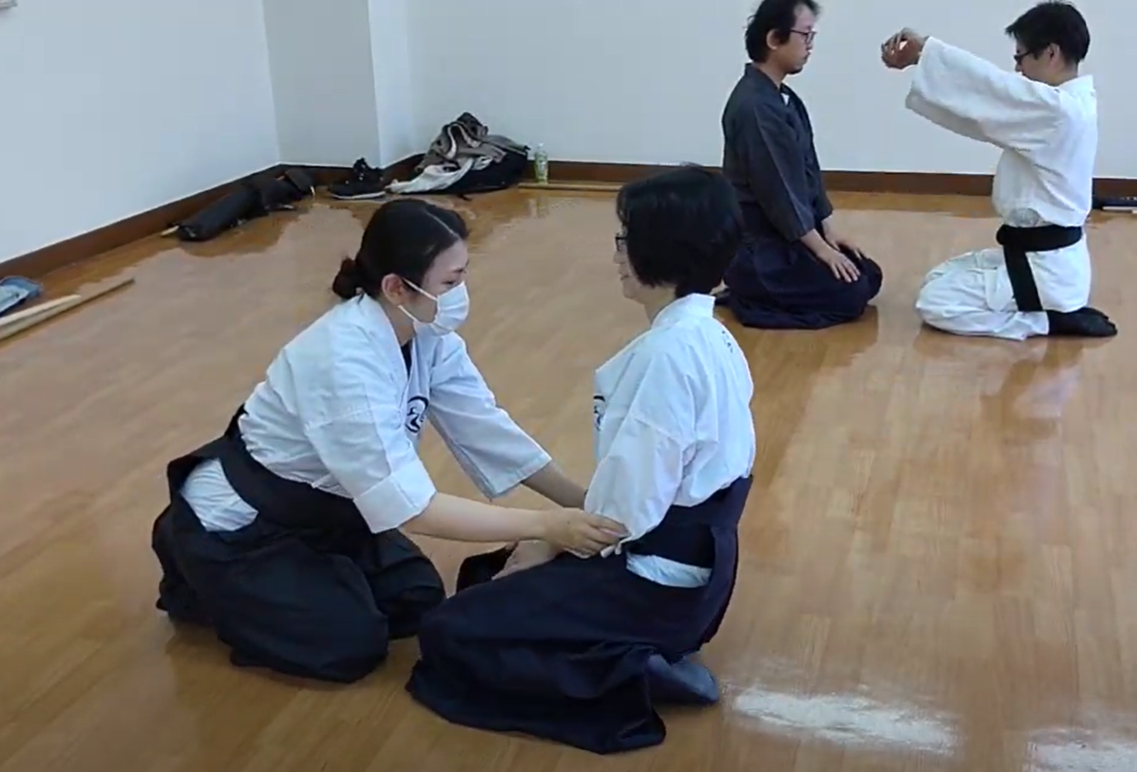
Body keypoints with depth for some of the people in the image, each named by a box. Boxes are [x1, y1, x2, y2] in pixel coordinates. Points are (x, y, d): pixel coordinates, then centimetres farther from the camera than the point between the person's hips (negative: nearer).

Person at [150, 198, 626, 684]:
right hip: (235, 524, -8)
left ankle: (290, 571, 20)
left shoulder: (427, 338, -12)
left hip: (314, 506, 8)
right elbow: (408, 507, -41)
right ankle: (198, 582, 9)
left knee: (417, 603, 2)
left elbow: (489, 431, -7)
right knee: (352, 644, -10)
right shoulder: (343, 361, -37)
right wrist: (545, 525, -41)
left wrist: (580, 502, -16)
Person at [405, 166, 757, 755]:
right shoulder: (706, 338, 3)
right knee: (486, 574, 23)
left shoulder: (667, 353, -27)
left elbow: (628, 504, -25)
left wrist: (554, 541, -8)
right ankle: (649, 656, 10)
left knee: (449, 634, -4)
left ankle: (633, 678, -8)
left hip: (655, 580, -10)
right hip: (688, 560, 10)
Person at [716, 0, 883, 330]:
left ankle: (754, 287, 14)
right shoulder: (754, 106, -23)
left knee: (868, 277, 10)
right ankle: (744, 295, -2)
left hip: (789, 231, 10)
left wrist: (828, 229, 7)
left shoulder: (784, 98, 10)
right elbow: (777, 188, -23)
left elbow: (808, 171, 15)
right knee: (849, 294, -15)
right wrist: (819, 247, -16)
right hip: (756, 242, -10)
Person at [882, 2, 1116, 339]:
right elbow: (988, 98, 2)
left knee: (935, 304, -7)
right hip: (1044, 253, 10)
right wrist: (921, 59, -6)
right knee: (941, 281, 18)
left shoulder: (1056, 109, -25)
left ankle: (1051, 319, -4)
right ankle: (1055, 310, 12)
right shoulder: (1069, 101, 4)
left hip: (1044, 264, -10)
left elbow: (987, 84, -22)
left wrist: (924, 49, -10)